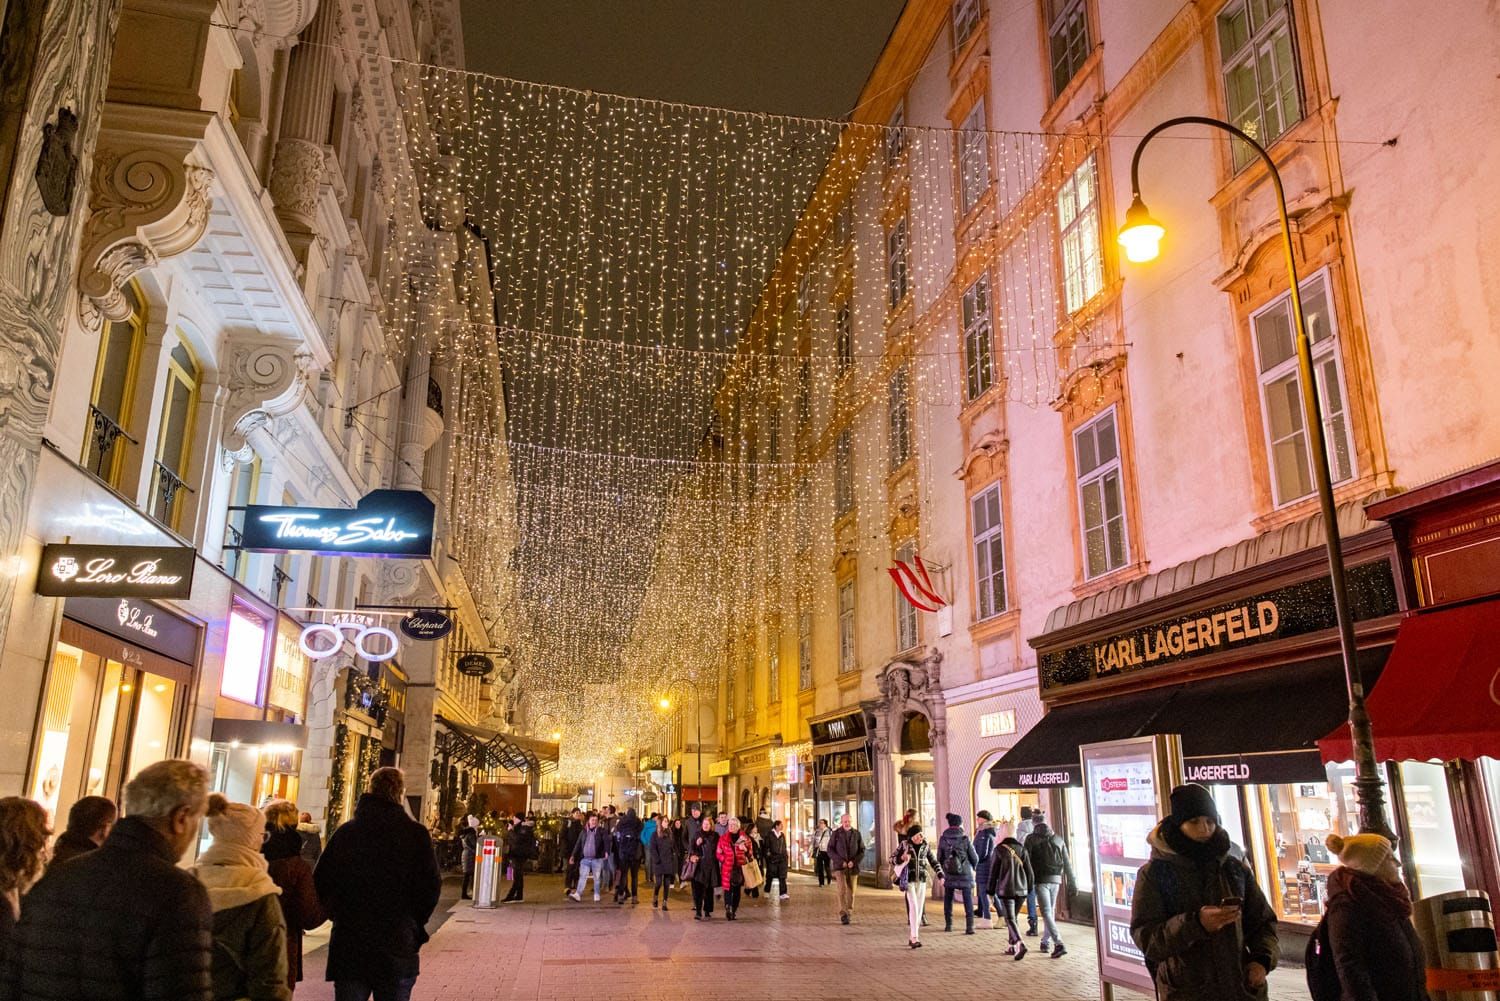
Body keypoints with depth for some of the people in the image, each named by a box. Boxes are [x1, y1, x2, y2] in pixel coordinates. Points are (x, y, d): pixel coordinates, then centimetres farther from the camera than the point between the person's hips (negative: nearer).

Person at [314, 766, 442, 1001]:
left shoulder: (345, 832, -2)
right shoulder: (416, 834, -8)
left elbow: (320, 882, -2)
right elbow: (431, 886, -11)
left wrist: (340, 915, 12)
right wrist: (415, 924, 5)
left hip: (348, 945, 2)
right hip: (398, 947, -2)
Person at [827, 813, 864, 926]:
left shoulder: (857, 834, 6)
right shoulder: (836, 834, 1)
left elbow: (862, 851, 7)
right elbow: (830, 850, -1)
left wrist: (854, 861, -9)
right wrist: (841, 861, -12)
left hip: (853, 867, 3)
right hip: (839, 867, -2)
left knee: (851, 892, 6)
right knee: (842, 890, -15)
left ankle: (849, 913, 20)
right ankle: (843, 915, -15)